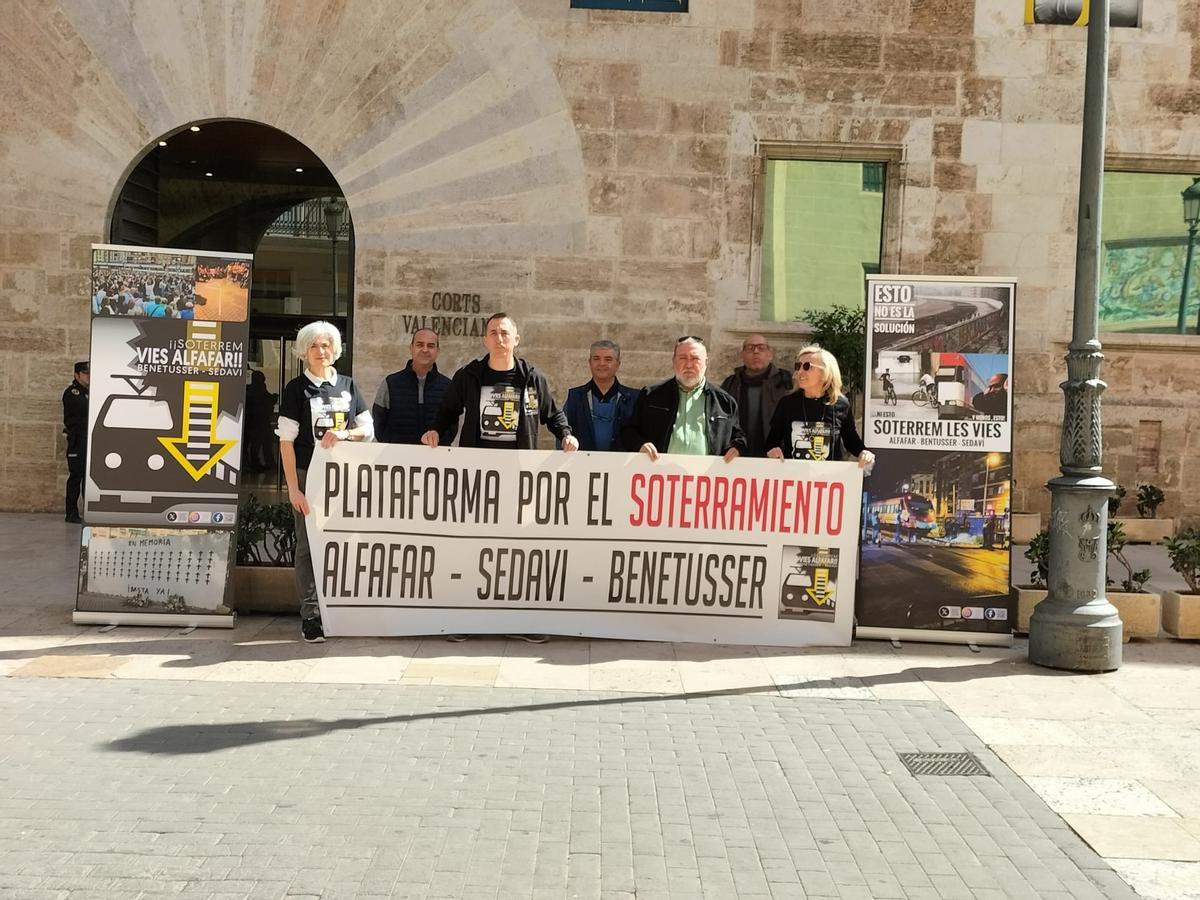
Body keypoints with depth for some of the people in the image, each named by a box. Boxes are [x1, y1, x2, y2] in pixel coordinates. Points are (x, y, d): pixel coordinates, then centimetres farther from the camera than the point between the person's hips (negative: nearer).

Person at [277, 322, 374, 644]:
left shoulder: (348, 385, 11)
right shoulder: (296, 388, 1)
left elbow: (368, 430, 12)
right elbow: (286, 441, -4)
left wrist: (345, 433, -11)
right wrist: (293, 487, -10)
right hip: (308, 475, -3)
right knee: (309, 545, -1)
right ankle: (311, 616, 4)